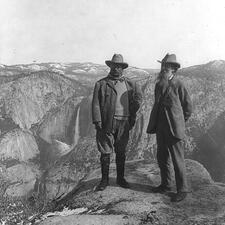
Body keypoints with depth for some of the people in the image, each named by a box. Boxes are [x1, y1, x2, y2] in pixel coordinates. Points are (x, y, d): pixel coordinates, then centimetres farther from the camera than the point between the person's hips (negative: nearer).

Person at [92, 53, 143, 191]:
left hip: (123, 123, 2)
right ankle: (105, 180, 17)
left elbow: (138, 99, 15)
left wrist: (132, 118, 7)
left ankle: (120, 178, 25)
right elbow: (96, 104, -1)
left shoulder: (129, 84, 10)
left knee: (121, 152, 10)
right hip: (107, 123, -2)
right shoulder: (101, 84, 3)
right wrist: (97, 122, -10)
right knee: (105, 151, 3)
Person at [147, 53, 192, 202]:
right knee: (162, 158, 15)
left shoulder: (178, 85, -10)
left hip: (174, 129, -7)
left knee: (177, 160, 1)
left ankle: (182, 190, 15)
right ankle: (166, 185, 32)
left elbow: (188, 107, -3)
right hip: (161, 128, 7)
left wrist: (179, 122, 6)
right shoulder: (158, 85, 9)